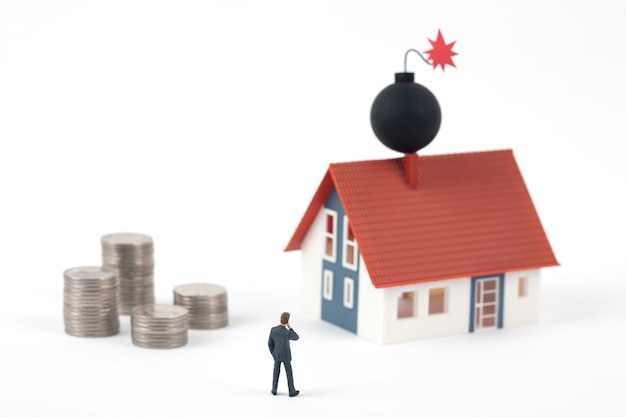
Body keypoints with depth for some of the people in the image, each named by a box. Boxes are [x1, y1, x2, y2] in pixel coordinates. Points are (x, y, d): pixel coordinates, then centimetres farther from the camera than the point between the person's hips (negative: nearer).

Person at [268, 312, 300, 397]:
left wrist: (273, 354, 10)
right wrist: (290, 328, -12)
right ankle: (292, 391, 24)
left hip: (276, 354, 4)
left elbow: (270, 343, -6)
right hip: (286, 356, -4)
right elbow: (296, 338, -8)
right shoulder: (288, 333, -32)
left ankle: (274, 390, 32)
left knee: (276, 372, 21)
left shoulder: (273, 330, -18)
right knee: (289, 373, 13)